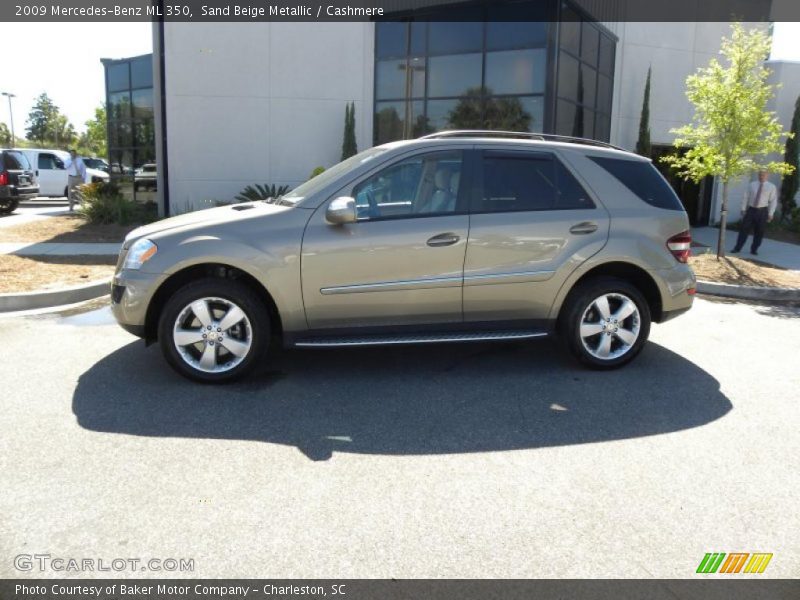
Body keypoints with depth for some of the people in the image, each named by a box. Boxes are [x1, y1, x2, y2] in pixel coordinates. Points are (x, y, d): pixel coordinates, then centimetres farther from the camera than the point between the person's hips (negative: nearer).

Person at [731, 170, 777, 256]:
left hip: (762, 211, -1)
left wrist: (770, 214, -7)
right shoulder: (752, 185, 7)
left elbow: (773, 201, -1)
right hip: (751, 209, 1)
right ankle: (737, 248, 3)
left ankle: (754, 249, 16)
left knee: (759, 232, 5)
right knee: (744, 229, -2)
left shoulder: (771, 187, 0)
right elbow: (746, 197, 9)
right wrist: (743, 209, 3)